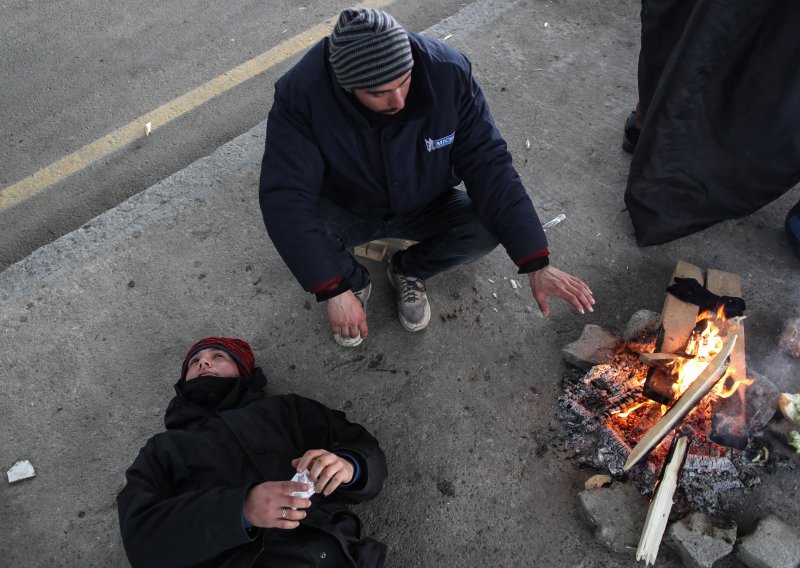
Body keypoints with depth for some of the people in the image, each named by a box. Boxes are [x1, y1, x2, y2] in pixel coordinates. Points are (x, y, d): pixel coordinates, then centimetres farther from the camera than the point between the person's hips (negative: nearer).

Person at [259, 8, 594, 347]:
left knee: (487, 229, -25)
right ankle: (354, 282, 5)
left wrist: (536, 264, -28)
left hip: (425, 206, 1)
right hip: (345, 211, -1)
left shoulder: (448, 71, -26)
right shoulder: (301, 92, -29)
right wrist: (334, 290, -38)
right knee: (295, 238, -31)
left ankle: (409, 271, 7)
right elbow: (284, 197, -30)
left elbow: (488, 165, -23)